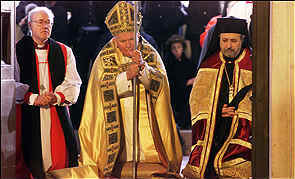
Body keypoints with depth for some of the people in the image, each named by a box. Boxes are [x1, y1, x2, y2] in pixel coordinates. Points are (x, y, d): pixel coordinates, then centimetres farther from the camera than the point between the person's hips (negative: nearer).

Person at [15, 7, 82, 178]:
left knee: (62, 156, -4)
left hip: (59, 114, 2)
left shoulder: (64, 52, 13)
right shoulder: (18, 50, 5)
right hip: (29, 116, -2)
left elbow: (73, 84, 7)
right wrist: (34, 98, -14)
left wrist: (56, 97, -12)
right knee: (32, 161, -6)